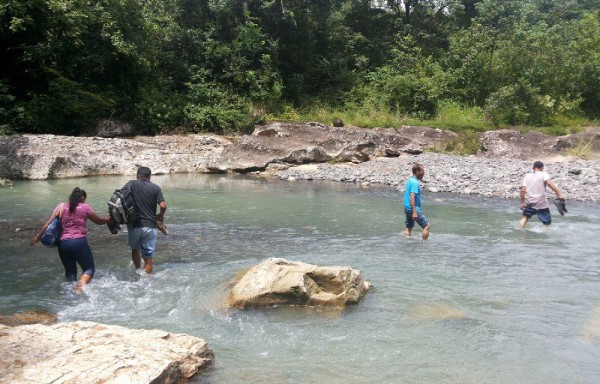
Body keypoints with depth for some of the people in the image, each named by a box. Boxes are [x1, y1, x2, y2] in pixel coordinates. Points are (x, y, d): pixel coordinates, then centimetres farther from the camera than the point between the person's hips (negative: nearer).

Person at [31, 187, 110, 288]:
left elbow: (49, 223, 4)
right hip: (79, 242, -4)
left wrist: (38, 237, 11)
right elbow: (98, 221, 11)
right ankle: (80, 286, -23)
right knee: (89, 268, 2)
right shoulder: (85, 207, 2)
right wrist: (108, 219, 30)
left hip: (62, 243, 4)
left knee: (70, 272, 17)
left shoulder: (61, 206, 10)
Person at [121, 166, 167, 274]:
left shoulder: (131, 184, 1)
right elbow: (163, 205, -8)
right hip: (149, 226, -1)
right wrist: (161, 215, 12)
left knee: (135, 249, 28)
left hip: (134, 225, 1)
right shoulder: (155, 188, 2)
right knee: (148, 258, 4)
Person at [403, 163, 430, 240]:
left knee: (409, 227, 17)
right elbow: (412, 197, -26)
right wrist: (414, 212, -30)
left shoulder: (409, 180, 11)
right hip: (413, 209, -10)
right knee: (427, 226, -3)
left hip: (407, 208, 10)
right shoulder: (415, 183, -18)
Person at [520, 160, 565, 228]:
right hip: (541, 203, -4)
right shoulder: (543, 174, 0)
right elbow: (549, 183, -20)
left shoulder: (527, 176, 11)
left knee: (525, 216, 28)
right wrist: (559, 194, -26)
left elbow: (523, 190, 5)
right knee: (547, 222, 5)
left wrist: (522, 202, 12)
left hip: (529, 202, 4)